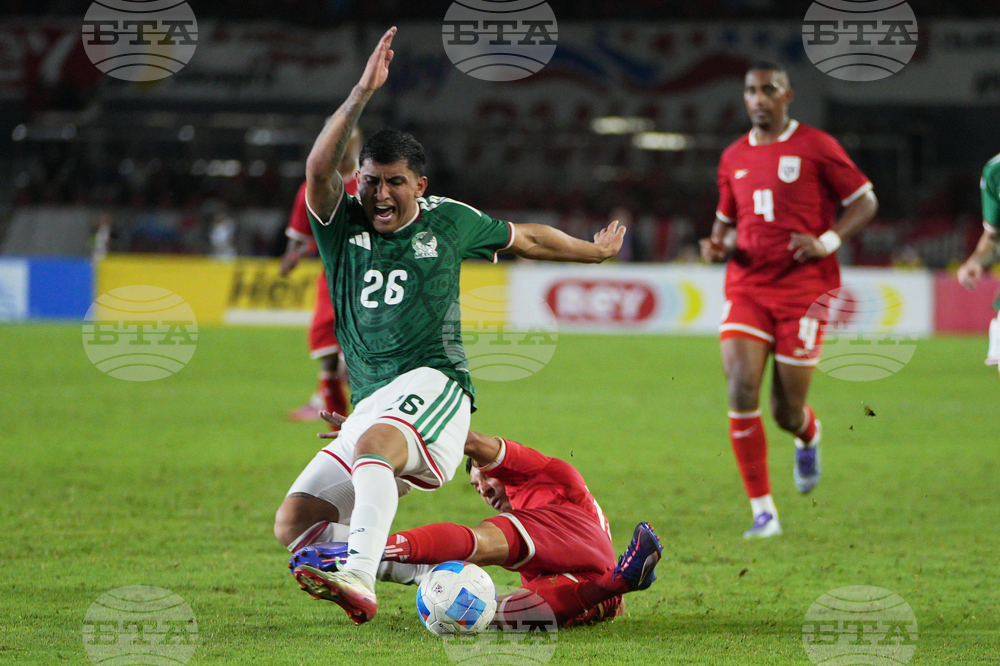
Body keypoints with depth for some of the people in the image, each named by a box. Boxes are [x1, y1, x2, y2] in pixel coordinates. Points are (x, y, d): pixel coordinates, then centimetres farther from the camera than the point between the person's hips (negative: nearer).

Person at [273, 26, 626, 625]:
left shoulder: (447, 222, 10)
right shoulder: (342, 225, 9)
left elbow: (523, 238, 29)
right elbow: (319, 168, -12)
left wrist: (594, 251, 41)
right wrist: (363, 93, -21)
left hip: (433, 383, -4)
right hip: (371, 405, 4)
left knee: (373, 445, -39)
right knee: (293, 524, -8)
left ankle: (360, 578, -58)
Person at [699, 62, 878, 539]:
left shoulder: (816, 147, -2)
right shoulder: (734, 158, 11)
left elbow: (864, 202, 2)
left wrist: (827, 242, -14)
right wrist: (718, 246, 1)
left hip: (803, 289, -3)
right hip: (746, 288, 3)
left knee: (787, 411, -1)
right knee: (741, 392, -15)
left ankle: (809, 437, 41)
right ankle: (763, 513, -8)